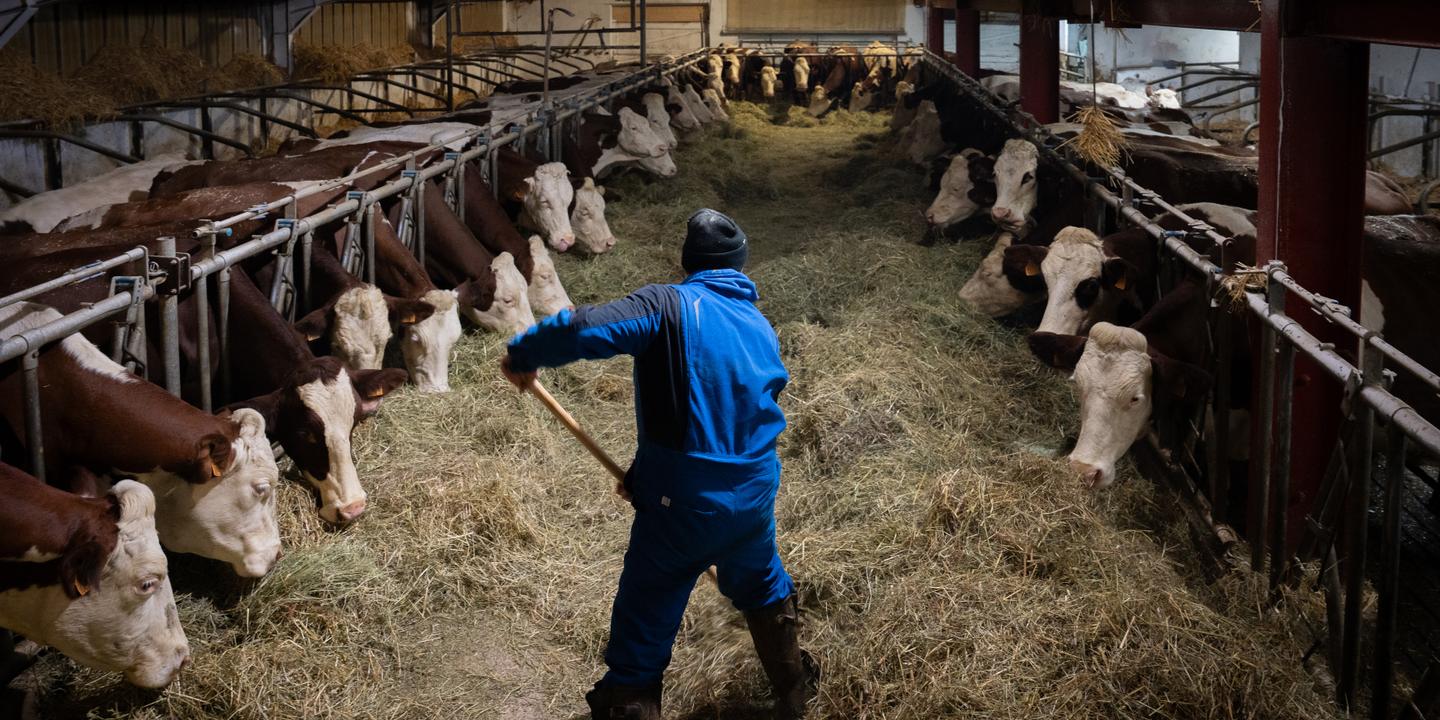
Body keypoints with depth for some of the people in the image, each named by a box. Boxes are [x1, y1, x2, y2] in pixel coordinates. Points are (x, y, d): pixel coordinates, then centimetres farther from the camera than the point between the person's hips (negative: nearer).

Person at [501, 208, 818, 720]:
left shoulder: (669, 307, -12)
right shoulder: (761, 329, 9)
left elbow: (584, 329, -26)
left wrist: (523, 356, -6)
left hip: (682, 506, -6)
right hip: (755, 498, 6)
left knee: (641, 637, 4)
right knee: (762, 586, 33)